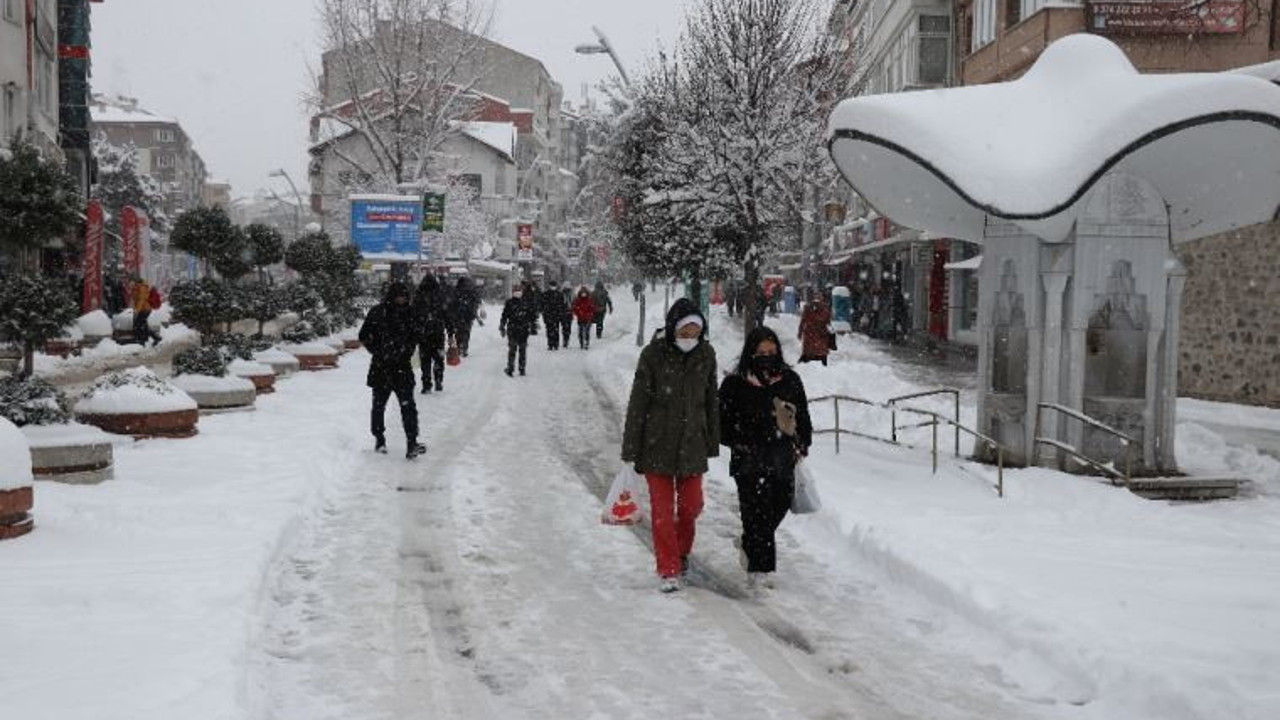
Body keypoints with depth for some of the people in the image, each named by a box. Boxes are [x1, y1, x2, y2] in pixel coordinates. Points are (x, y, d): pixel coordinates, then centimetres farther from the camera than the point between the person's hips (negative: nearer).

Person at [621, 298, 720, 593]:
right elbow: (638, 403, -8)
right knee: (662, 509, 0)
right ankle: (669, 570, 9)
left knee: (691, 505, 9)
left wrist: (712, 443, 11)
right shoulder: (653, 355, -12)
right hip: (657, 444, -3)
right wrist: (630, 450, -8)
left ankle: (682, 551, 36)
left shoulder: (706, 354, -2)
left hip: (692, 443, 3)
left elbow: (711, 401, 8)